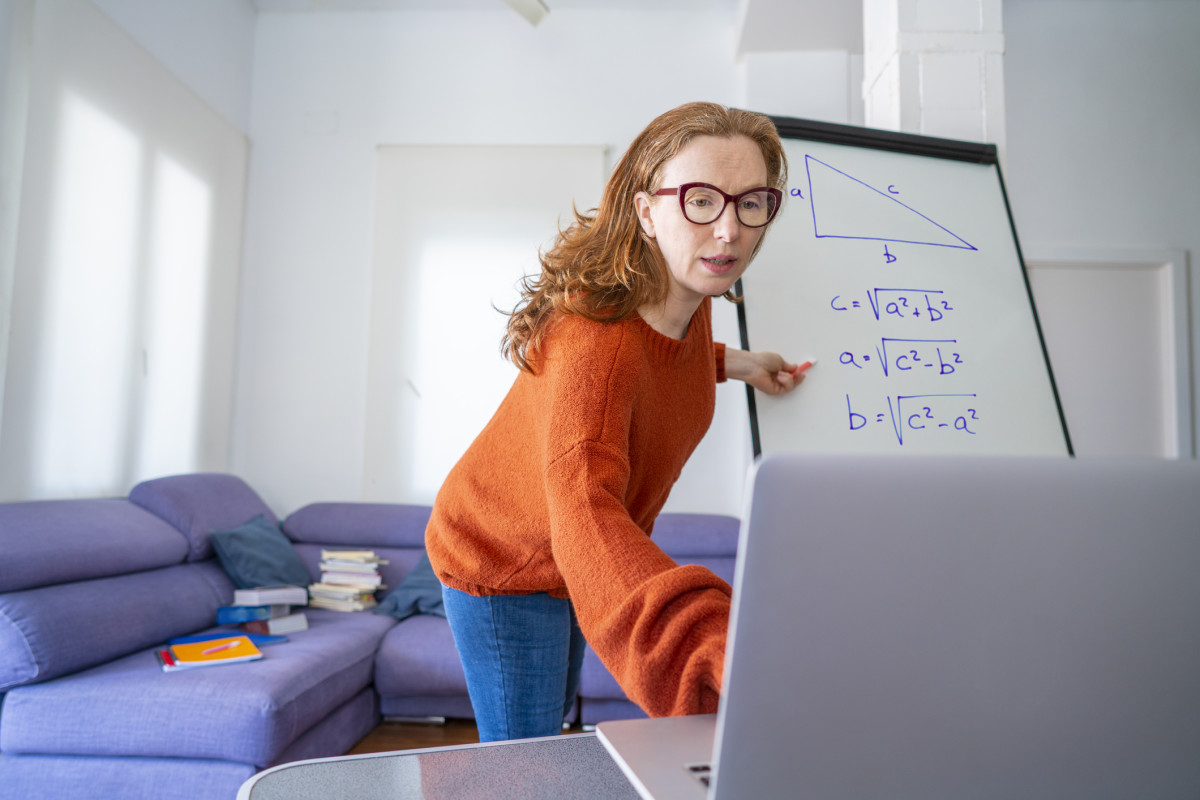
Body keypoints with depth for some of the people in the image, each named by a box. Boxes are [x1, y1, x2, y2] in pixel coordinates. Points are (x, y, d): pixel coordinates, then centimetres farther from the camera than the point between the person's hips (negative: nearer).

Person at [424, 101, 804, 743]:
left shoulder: (686, 295, -12)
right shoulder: (594, 341, -39)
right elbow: (585, 518, -54)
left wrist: (729, 363, -5)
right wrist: (719, 652, -68)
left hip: (566, 563, 8)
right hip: (502, 563, -8)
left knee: (552, 729, 26)